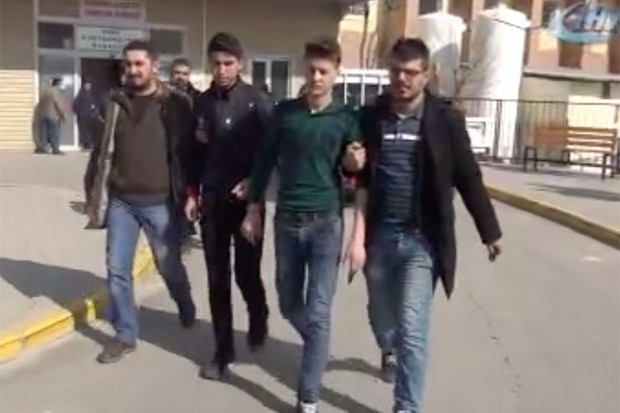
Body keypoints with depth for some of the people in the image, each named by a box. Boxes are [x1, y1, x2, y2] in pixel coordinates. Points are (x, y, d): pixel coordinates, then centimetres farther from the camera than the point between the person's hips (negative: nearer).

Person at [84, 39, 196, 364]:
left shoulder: (175, 106, -4)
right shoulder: (116, 104, 5)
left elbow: (188, 153, -1)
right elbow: (102, 152, 9)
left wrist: (188, 195, -4)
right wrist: (95, 196, 6)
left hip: (160, 203, -3)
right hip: (121, 202, 3)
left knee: (169, 267, 10)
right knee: (117, 271, 5)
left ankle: (185, 306, 41)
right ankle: (125, 335, 21)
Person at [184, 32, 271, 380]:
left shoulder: (256, 101, -4)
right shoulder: (202, 102, 6)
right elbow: (195, 151, 10)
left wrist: (254, 183, -16)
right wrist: (192, 193, 8)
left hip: (246, 199, -3)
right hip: (211, 200, 3)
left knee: (247, 273, 3)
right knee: (217, 279, 6)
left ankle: (258, 320, 35)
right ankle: (224, 350, 18)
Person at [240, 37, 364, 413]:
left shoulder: (347, 119, -2)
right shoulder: (285, 111, 4)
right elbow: (266, 162, 10)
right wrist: (254, 210, 8)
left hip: (326, 223, -3)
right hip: (287, 221, 3)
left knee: (318, 312, -3)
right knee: (289, 304, 14)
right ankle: (318, 348, 44)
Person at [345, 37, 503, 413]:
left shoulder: (445, 119, -5)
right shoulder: (371, 118, 0)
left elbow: (469, 179, 1)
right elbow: (362, 181, 1)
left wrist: (490, 232, 7)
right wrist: (358, 237, -6)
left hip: (422, 240, -3)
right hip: (379, 236, 3)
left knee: (412, 329, -6)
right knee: (382, 317, 21)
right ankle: (390, 351, 55)